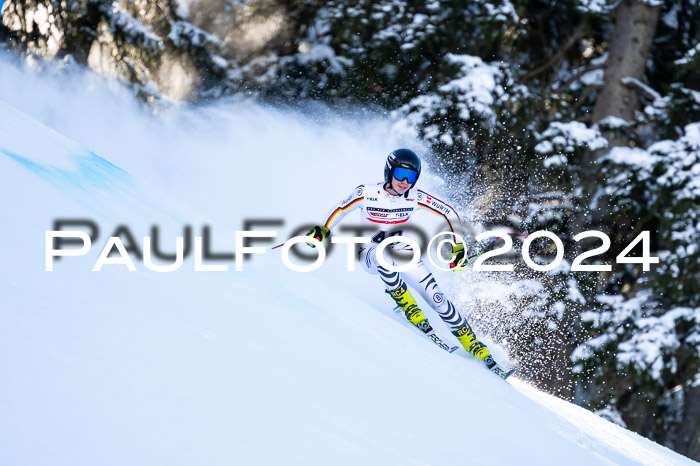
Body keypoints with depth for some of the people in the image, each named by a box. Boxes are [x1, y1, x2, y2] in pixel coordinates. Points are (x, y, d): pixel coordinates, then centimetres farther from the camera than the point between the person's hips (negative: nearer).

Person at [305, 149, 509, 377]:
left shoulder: (415, 197, -15)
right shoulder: (367, 193, -20)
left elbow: (449, 213, -5)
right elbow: (341, 208, -2)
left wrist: (458, 247, -10)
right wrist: (323, 230, -10)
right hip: (370, 253, -2)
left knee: (435, 296, -13)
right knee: (384, 254, -41)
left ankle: (474, 345, -4)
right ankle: (408, 306, -23)